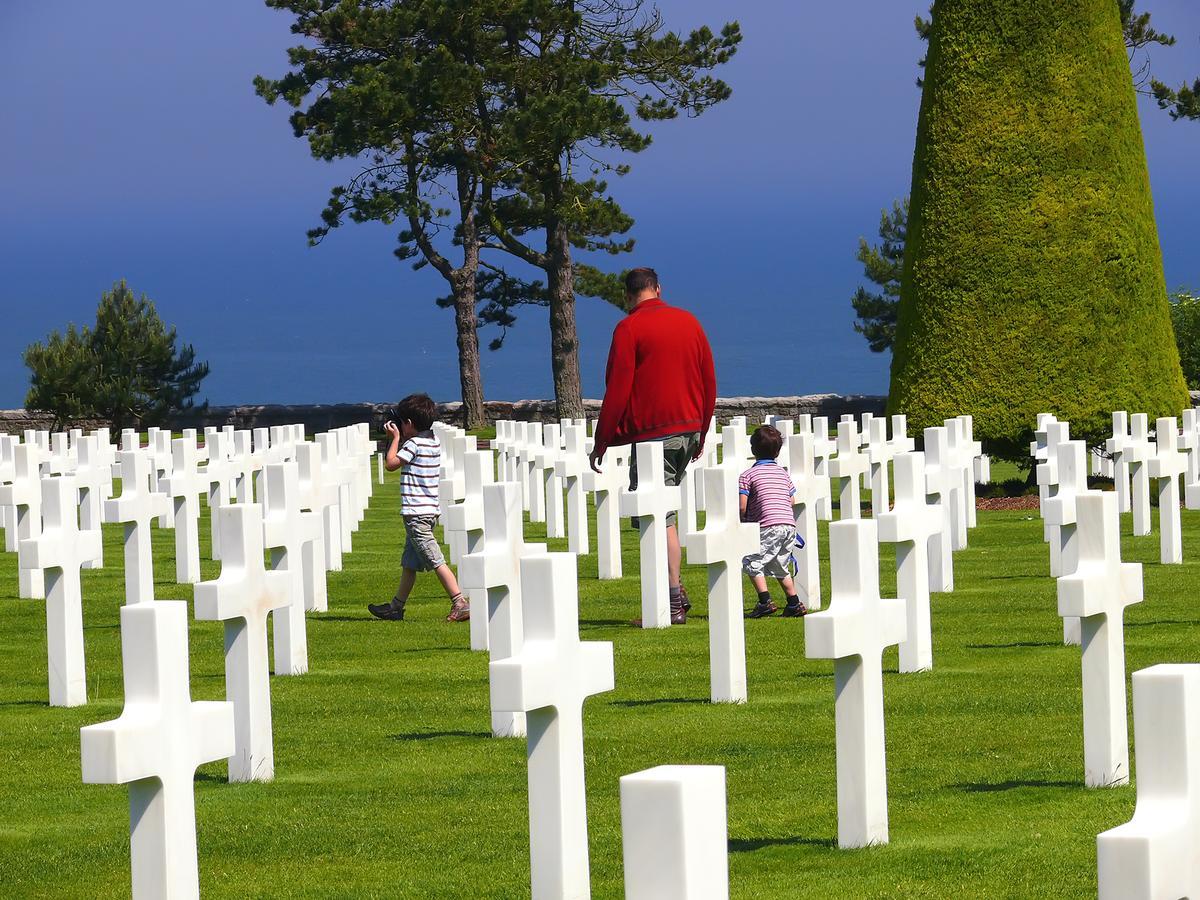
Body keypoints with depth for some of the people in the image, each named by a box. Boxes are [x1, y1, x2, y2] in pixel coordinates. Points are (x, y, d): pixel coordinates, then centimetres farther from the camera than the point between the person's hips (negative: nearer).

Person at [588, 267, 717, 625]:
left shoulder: (629, 329, -7)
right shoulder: (689, 322, 11)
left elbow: (617, 390, -10)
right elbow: (709, 381, 14)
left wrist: (601, 442, -4)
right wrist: (701, 431, 23)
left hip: (652, 433, -6)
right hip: (689, 430, 6)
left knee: (660, 518, -5)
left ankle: (674, 604, -8)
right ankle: (674, 592, 12)